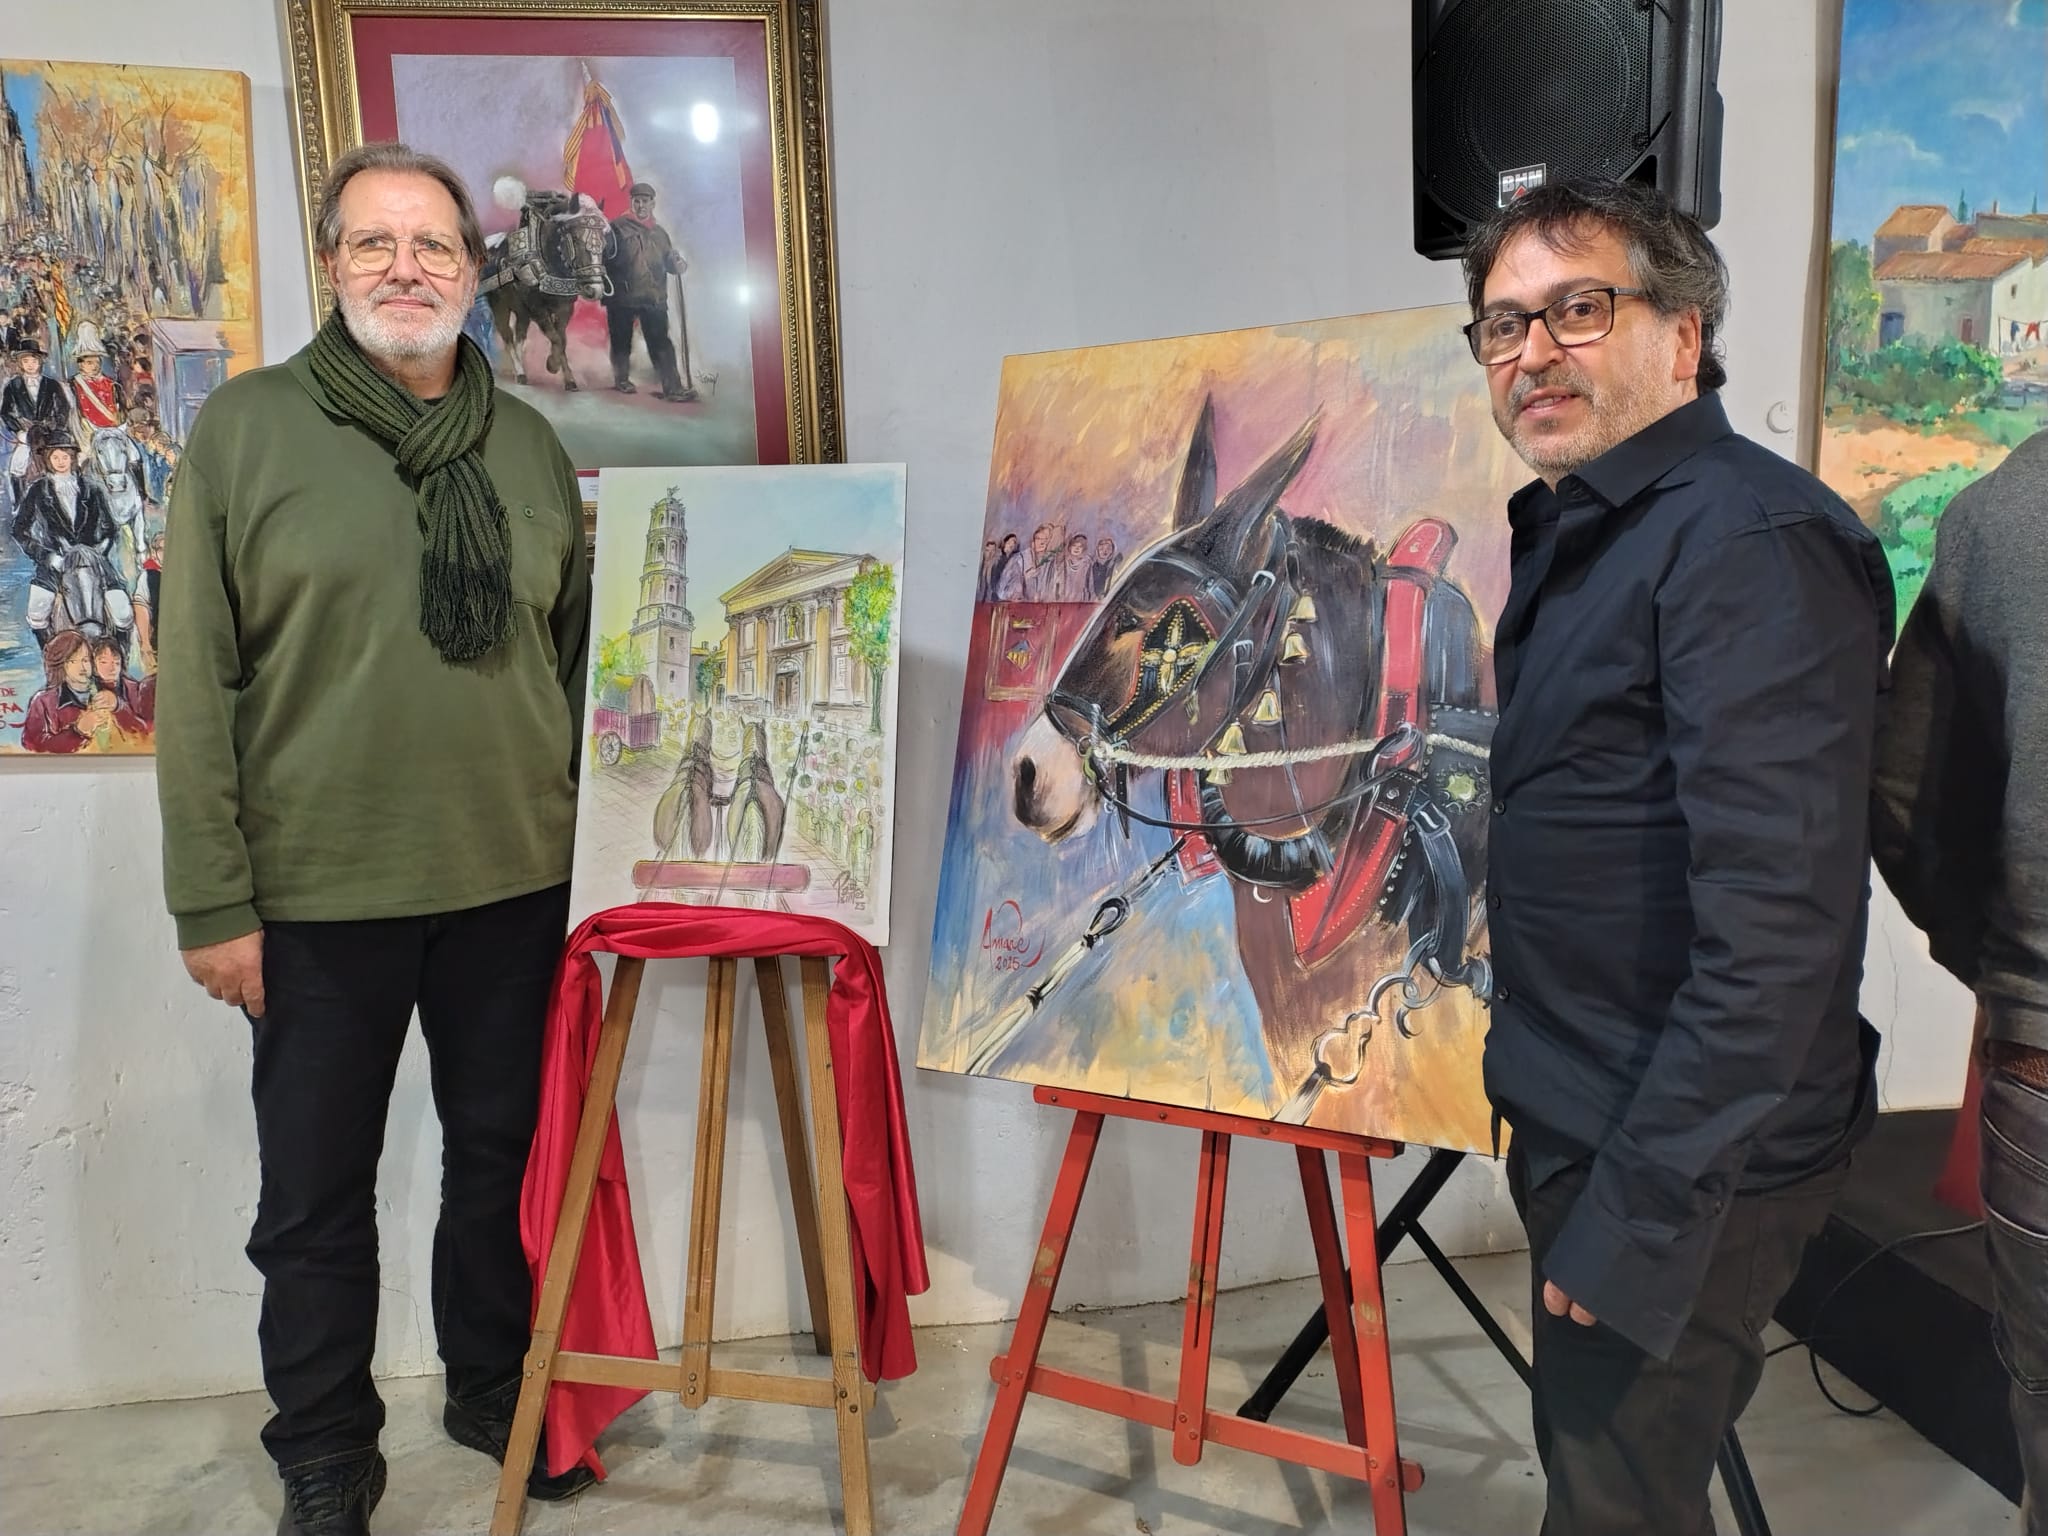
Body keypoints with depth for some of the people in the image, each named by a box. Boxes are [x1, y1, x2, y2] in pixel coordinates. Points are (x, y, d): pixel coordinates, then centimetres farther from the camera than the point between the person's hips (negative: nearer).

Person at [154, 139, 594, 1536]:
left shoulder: (529, 444, 7)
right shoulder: (248, 427, -3)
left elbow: (580, 651, 12)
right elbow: (195, 681, -5)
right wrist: (214, 902, -9)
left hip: (514, 883, 3)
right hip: (318, 896, -2)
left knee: (506, 1156, 17)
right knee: (316, 1196, 11)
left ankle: (495, 1391, 39)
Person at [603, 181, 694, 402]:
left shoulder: (659, 233, 15)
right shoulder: (617, 227, 0)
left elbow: (668, 259, 18)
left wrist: (678, 264, -5)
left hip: (654, 298, 3)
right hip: (622, 296, -3)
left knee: (661, 343, -4)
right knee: (622, 341, 8)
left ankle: (673, 386, -8)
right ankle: (622, 379, 25)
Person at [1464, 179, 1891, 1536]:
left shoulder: (1750, 539, -20)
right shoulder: (1578, 531, 11)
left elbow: (1776, 922, -27)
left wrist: (1644, 1208, -23)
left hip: (1684, 1159, -9)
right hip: (1580, 1116, 9)